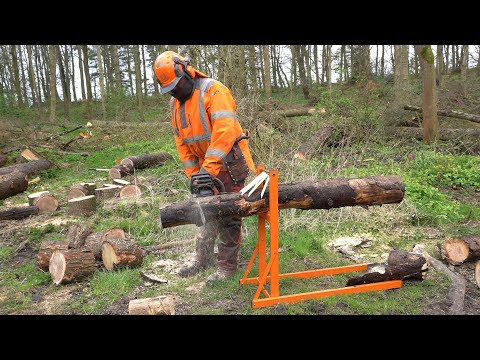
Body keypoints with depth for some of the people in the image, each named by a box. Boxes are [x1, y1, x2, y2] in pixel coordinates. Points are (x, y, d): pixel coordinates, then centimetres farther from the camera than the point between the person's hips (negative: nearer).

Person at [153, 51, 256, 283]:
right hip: (206, 167, 8)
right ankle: (203, 259, 28)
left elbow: (224, 131, -30)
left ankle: (227, 266, 10)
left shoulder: (214, 91, -18)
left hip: (229, 163, -7)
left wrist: (208, 169, -33)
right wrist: (193, 175, -1)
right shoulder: (175, 104, 7)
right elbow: (182, 143, 7)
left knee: (228, 217, -1)